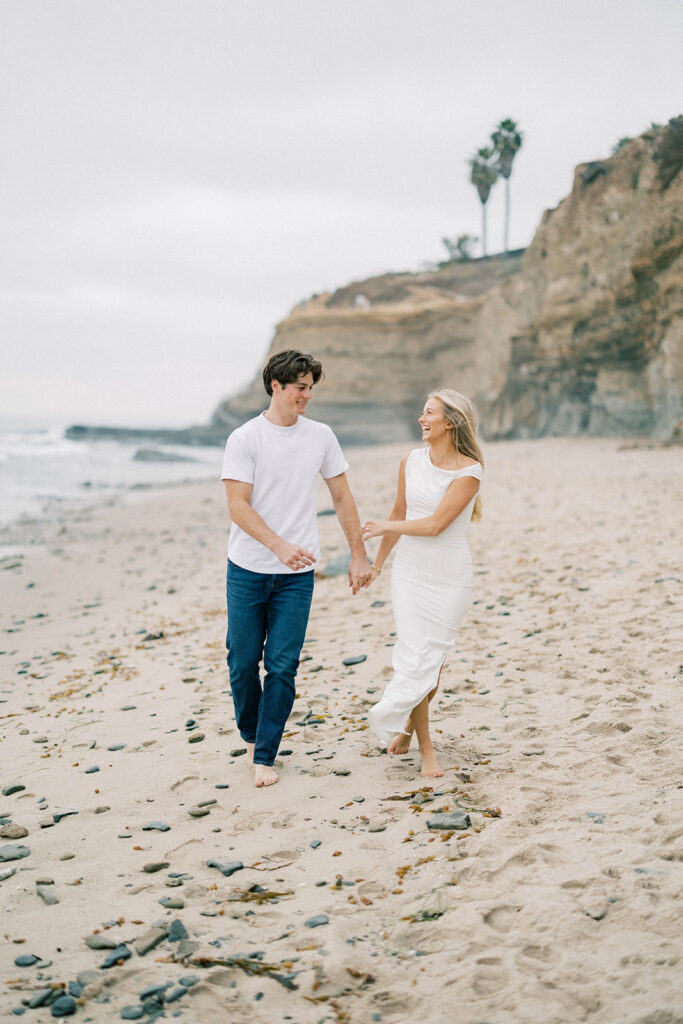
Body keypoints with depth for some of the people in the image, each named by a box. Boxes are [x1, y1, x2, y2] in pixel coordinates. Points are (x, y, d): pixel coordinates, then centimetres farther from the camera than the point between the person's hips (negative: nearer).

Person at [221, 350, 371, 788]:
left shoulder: (321, 436, 5)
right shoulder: (245, 438, -5)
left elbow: (343, 497, 12)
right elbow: (238, 506, -12)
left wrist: (359, 555, 8)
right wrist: (280, 546, -24)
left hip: (297, 574, 2)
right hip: (248, 569, -1)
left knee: (283, 666, -1)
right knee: (243, 661, 6)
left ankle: (265, 756, 11)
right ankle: (251, 735, 31)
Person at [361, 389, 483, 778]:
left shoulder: (469, 472, -11)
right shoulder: (411, 462, 3)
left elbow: (434, 524, -17)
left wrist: (383, 527, -6)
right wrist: (377, 563, 23)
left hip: (450, 577, -3)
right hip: (410, 573, 3)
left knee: (432, 660, 4)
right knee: (414, 660, -2)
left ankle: (408, 720, 31)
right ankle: (427, 750, 11)